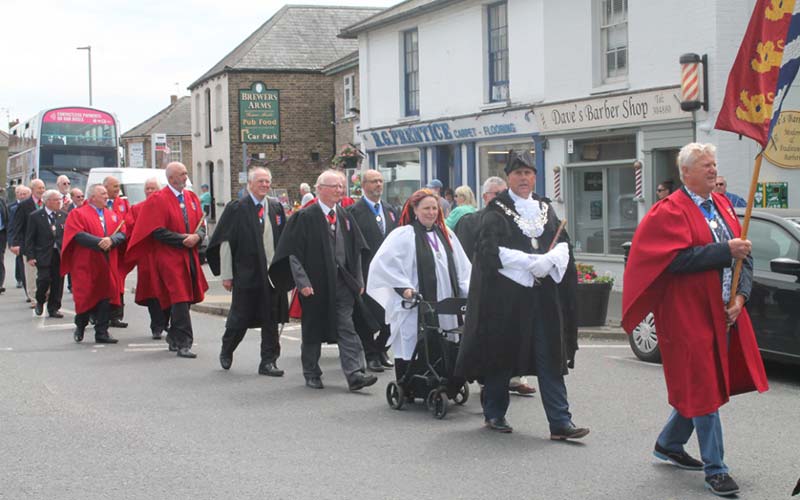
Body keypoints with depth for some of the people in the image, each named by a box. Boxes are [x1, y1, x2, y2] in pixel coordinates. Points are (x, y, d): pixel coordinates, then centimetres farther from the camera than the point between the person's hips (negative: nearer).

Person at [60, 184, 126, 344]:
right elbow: (78, 235, -15)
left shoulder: (113, 215, 15)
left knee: (106, 297, 0)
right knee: (86, 296, 0)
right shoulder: (78, 214, -2)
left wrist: (111, 240, -18)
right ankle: (80, 327, 23)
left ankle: (102, 332, 6)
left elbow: (122, 234, 3)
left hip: (107, 265, 4)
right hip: (86, 264, -4)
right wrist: (100, 242, -22)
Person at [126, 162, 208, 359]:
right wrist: (182, 239, -16)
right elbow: (158, 231, -12)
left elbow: (201, 224, 12)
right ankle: (183, 343, -12)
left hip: (190, 256, 6)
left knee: (183, 299, 10)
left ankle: (174, 337, 24)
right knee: (180, 298, -12)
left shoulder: (191, 197, 13)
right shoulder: (158, 200, -6)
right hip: (170, 257, -6)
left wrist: (196, 237, -10)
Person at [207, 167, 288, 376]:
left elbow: (284, 240, 12)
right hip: (246, 273, -4)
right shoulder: (236, 209, -5)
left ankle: (268, 362, 11)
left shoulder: (276, 208, 9)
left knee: (271, 320, 4)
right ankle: (226, 352, 31)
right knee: (240, 318, 6)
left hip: (273, 273, 4)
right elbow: (225, 242, -5)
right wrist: (226, 275, -8)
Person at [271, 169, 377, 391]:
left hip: (342, 281, 4)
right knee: (313, 330, 8)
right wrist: (302, 282, -17)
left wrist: (358, 280, 10)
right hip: (315, 283, -4)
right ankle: (311, 374, 22)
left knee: (347, 329, -4)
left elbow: (356, 250, 15)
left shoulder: (345, 217, 10)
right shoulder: (305, 217, -7)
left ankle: (355, 374, -10)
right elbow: (294, 253, -10)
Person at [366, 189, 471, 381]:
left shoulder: (446, 235, 15)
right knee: (410, 350, -3)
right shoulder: (402, 235, -4)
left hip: (444, 308, 5)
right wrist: (403, 287, -16)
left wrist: (468, 293, 4)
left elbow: (463, 268, 17)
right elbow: (382, 263, -12)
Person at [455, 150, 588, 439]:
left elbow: (563, 245, 9)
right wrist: (534, 262, -16)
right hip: (505, 295, -4)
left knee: (550, 358, -1)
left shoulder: (545, 210, 15)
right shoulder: (496, 212, -1)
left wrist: (550, 261, -13)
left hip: (542, 294, 4)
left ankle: (560, 423, -3)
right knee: (501, 354, 4)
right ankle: (494, 414, 21)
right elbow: (495, 252, -12)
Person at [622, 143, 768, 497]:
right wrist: (726, 250, -22)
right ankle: (714, 469, 3)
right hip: (690, 313, -7)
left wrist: (740, 295, -4)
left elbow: (743, 254, 10)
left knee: (698, 385, 16)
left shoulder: (723, 205, 12)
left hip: (725, 312, 7)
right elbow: (680, 258, -22)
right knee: (704, 388, -4)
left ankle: (669, 444, 35)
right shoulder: (671, 211, -9)